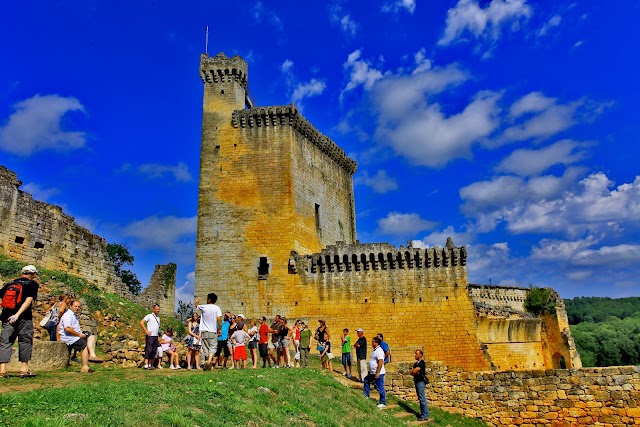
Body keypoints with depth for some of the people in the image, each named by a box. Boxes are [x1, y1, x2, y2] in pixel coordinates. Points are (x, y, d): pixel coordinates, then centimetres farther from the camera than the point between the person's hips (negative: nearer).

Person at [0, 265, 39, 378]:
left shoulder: (10, 283, 15)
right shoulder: (32, 284, 0)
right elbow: (29, 300, -14)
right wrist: (17, 314, -20)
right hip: (24, 318, -4)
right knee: (25, 341, 5)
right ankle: (24, 369, 8)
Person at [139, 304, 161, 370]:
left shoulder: (158, 318, 18)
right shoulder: (149, 316, -3)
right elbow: (141, 323, -11)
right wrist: (146, 331, -15)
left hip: (156, 336, 7)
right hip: (150, 336, -7)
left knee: (154, 351, 6)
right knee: (148, 350, -9)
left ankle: (150, 364, 12)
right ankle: (146, 364, -8)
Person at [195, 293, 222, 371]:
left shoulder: (204, 307, 1)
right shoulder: (217, 308, -4)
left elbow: (197, 306, 23)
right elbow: (219, 319, -13)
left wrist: (197, 302, 45)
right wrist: (219, 328, 1)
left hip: (205, 331, 1)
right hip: (213, 331, -1)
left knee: (205, 348, 10)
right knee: (213, 347, 0)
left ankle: (206, 361, 10)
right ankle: (209, 361, -23)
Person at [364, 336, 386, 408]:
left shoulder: (379, 351, -20)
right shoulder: (375, 350, 12)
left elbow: (380, 362, -28)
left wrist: (377, 373, -28)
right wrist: (373, 372, 25)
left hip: (378, 373, -11)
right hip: (372, 372, 11)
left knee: (380, 388, -3)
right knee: (366, 380, 23)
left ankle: (383, 403, 8)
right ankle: (366, 396, 35)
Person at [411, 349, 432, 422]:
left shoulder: (421, 363, -13)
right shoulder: (416, 363, 15)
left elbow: (414, 371, -19)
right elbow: (412, 372, 10)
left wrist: (414, 370, 1)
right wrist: (415, 373, -9)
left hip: (421, 382, -9)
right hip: (417, 382, 9)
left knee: (422, 399, -8)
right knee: (420, 399, 13)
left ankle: (425, 416, -5)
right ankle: (423, 413, 20)